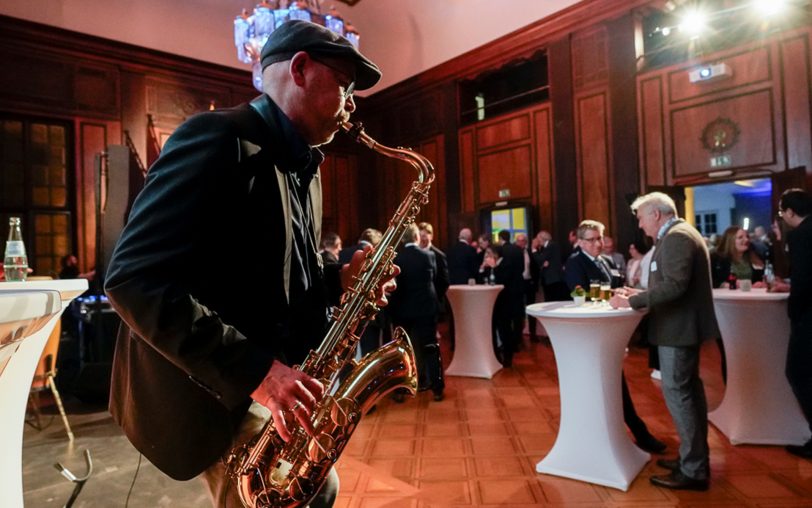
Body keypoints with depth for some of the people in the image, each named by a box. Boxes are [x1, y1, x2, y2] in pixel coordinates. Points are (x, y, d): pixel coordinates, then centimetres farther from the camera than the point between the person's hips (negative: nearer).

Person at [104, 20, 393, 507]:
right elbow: (134, 279, -26)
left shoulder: (303, 166, 11)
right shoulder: (218, 140, -18)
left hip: (276, 385, 9)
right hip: (215, 393, -9)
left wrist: (339, 278, -1)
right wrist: (254, 370, -29)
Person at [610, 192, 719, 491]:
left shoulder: (676, 237, -17)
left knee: (677, 393, -5)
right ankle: (695, 458, 28)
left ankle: (693, 470, 3)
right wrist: (641, 294, 7)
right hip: (684, 325, 11)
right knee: (688, 391, 16)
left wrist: (632, 301, -23)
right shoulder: (679, 234, 16)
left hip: (679, 327, -11)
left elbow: (675, 285, -27)